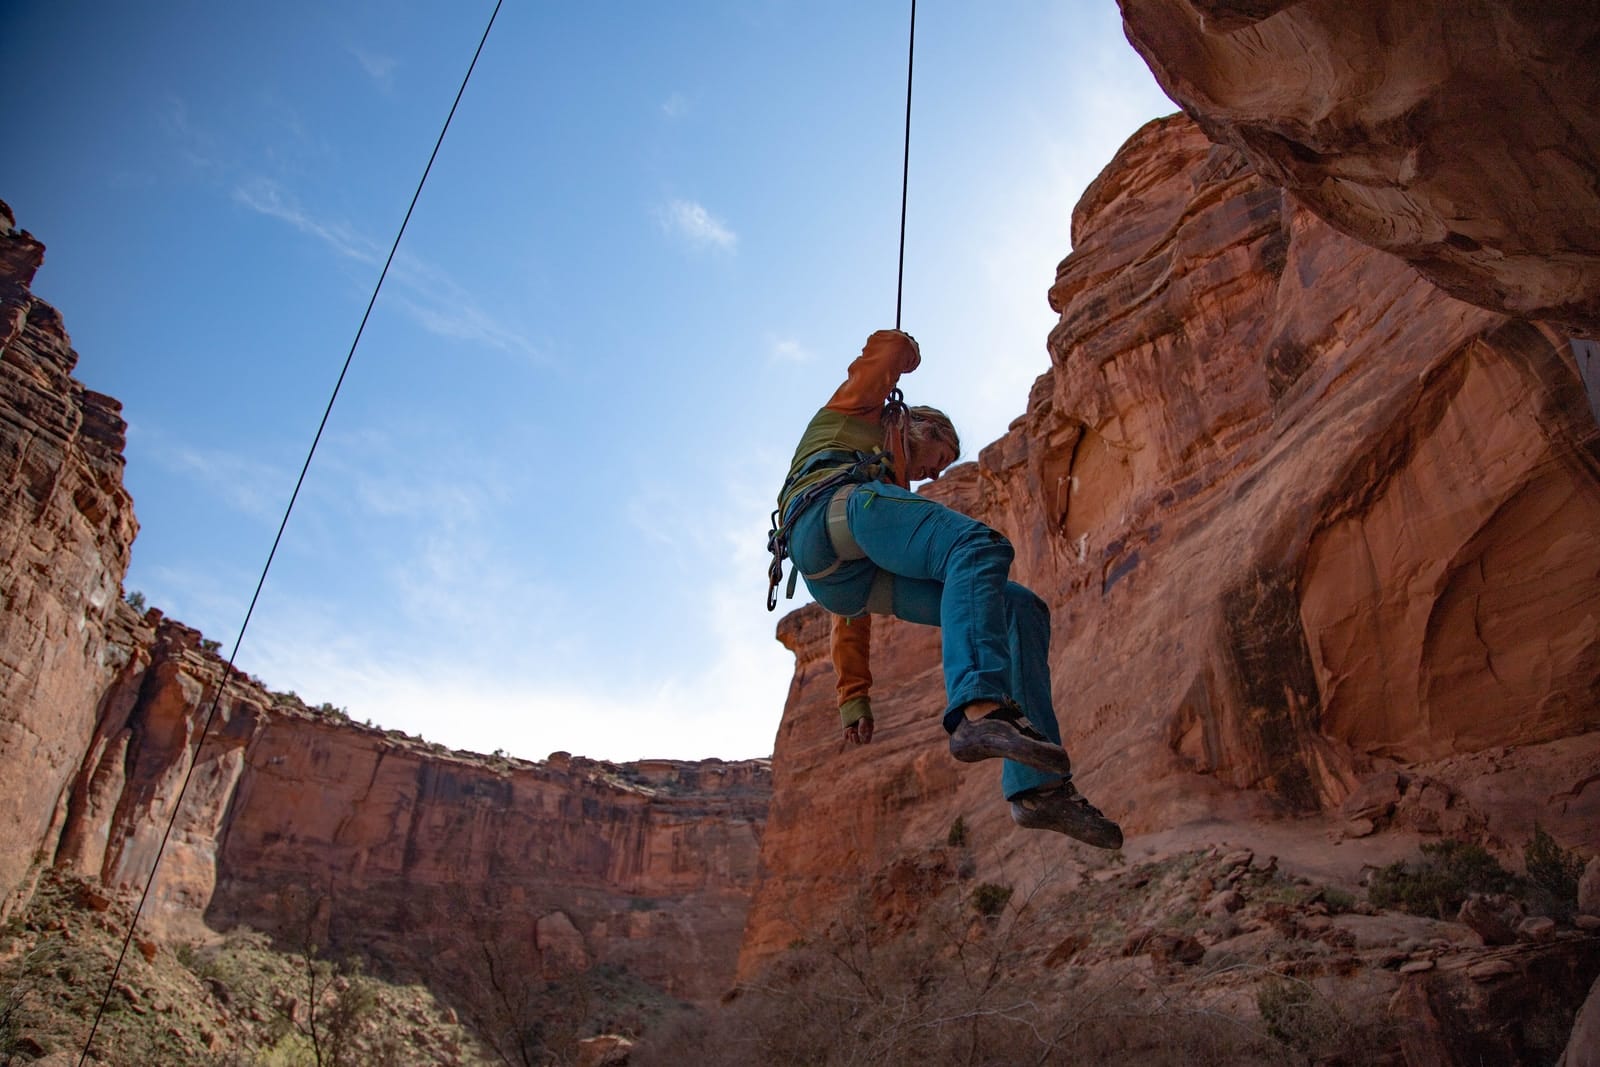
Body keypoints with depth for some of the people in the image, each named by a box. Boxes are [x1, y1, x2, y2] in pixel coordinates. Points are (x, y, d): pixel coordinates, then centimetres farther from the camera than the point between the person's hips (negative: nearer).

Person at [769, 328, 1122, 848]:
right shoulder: (850, 412, 34)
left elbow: (851, 613, 37)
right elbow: (892, 346, 18)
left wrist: (853, 698, 29)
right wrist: (902, 351, 43)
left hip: (839, 579, 6)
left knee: (1021, 609, -4)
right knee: (977, 547, -28)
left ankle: (1037, 786, -19)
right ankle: (982, 709, -52)